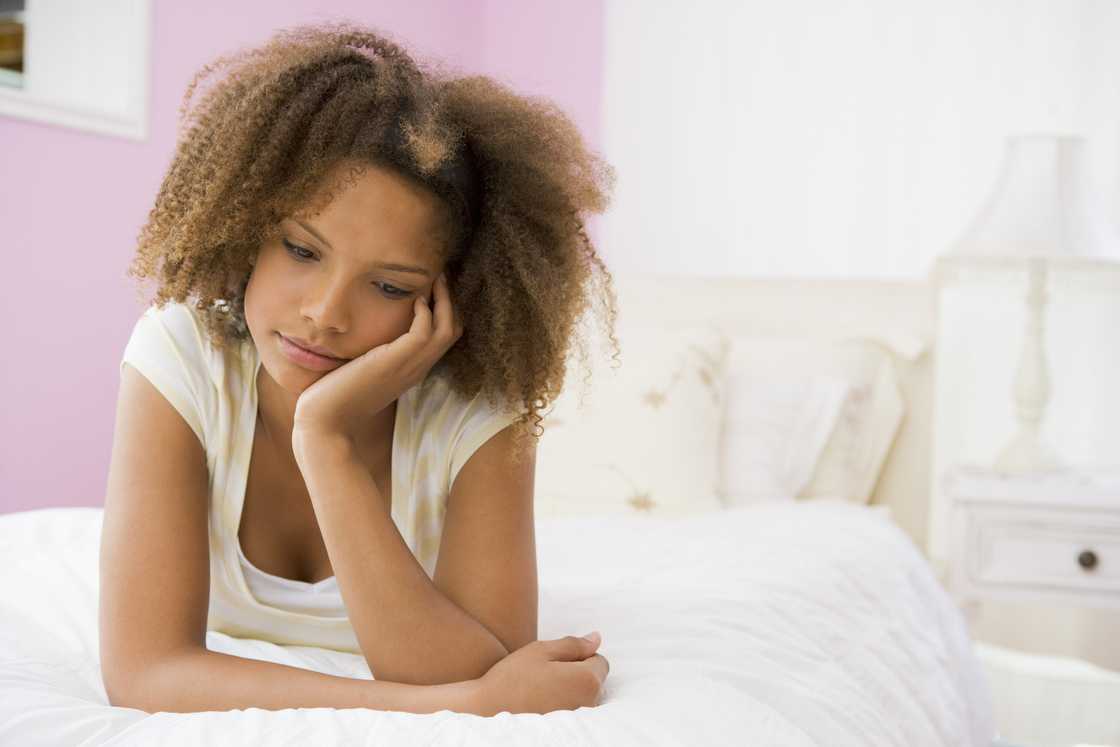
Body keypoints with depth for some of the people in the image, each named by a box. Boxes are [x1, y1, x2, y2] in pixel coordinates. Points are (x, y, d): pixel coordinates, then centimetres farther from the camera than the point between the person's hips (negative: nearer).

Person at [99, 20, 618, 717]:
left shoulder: (484, 412, -26)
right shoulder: (180, 359, -27)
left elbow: (482, 681, -37)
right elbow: (144, 672, -36)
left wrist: (327, 439, -45)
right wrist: (461, 701, -43)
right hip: (222, 717, 1)